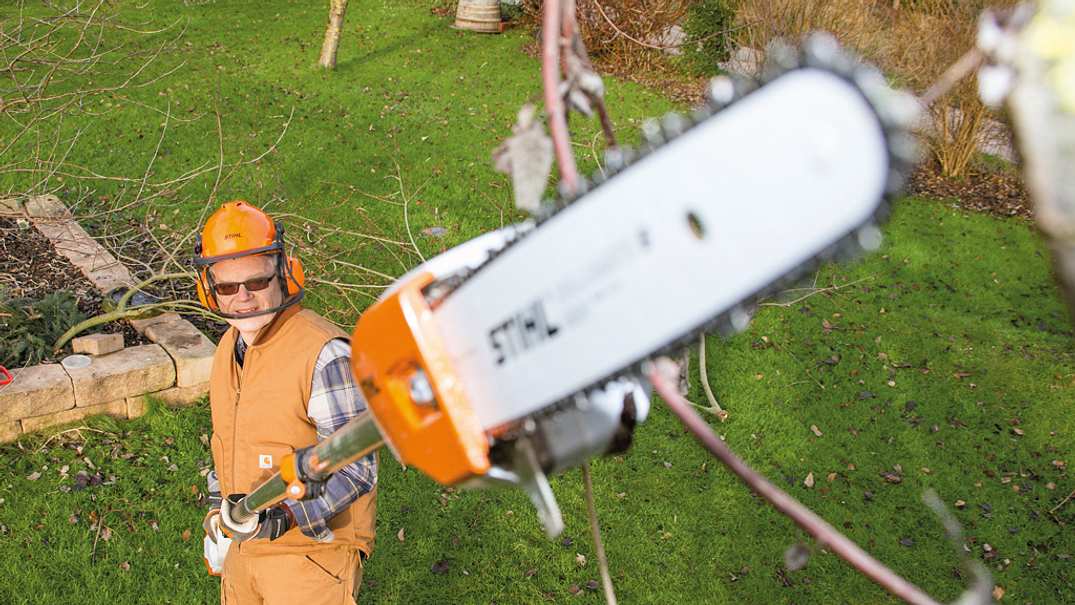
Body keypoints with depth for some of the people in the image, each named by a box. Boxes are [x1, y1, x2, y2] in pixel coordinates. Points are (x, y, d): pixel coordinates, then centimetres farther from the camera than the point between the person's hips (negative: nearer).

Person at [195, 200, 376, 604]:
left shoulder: (325, 354, -24)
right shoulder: (230, 348, 3)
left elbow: (356, 469, -23)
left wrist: (286, 517, -32)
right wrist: (219, 520, 19)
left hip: (311, 552, -7)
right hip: (244, 548, 8)